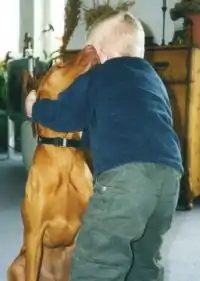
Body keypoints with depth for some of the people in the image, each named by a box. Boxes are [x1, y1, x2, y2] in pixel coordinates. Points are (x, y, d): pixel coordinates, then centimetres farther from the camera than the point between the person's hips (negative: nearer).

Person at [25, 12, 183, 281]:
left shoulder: (97, 75, 12)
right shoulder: (154, 79, 29)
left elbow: (64, 117, 8)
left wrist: (35, 108, 28)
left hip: (126, 173, -7)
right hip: (169, 173, 7)